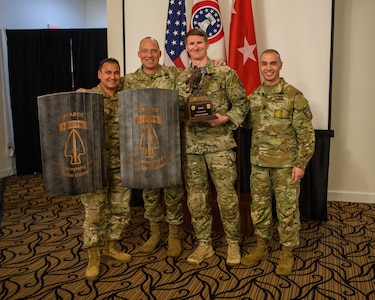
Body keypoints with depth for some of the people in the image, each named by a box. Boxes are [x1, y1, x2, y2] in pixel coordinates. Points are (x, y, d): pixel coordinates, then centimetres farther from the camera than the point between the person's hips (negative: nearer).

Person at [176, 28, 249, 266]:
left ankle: (233, 244, 18)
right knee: (196, 198, 8)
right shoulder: (182, 79, 13)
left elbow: (241, 103, -1)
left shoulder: (225, 73, 1)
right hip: (191, 146, 4)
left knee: (227, 196, 0)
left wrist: (226, 118, -16)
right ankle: (204, 244, 23)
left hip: (220, 145, -4)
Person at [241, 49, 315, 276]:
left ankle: (288, 253, 21)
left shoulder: (294, 96, -9)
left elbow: (306, 134, -10)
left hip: (285, 164, -5)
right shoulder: (254, 96, 6)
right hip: (259, 163, 5)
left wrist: (300, 164, -13)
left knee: (287, 209, 6)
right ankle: (262, 247, 30)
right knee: (259, 207, 13)